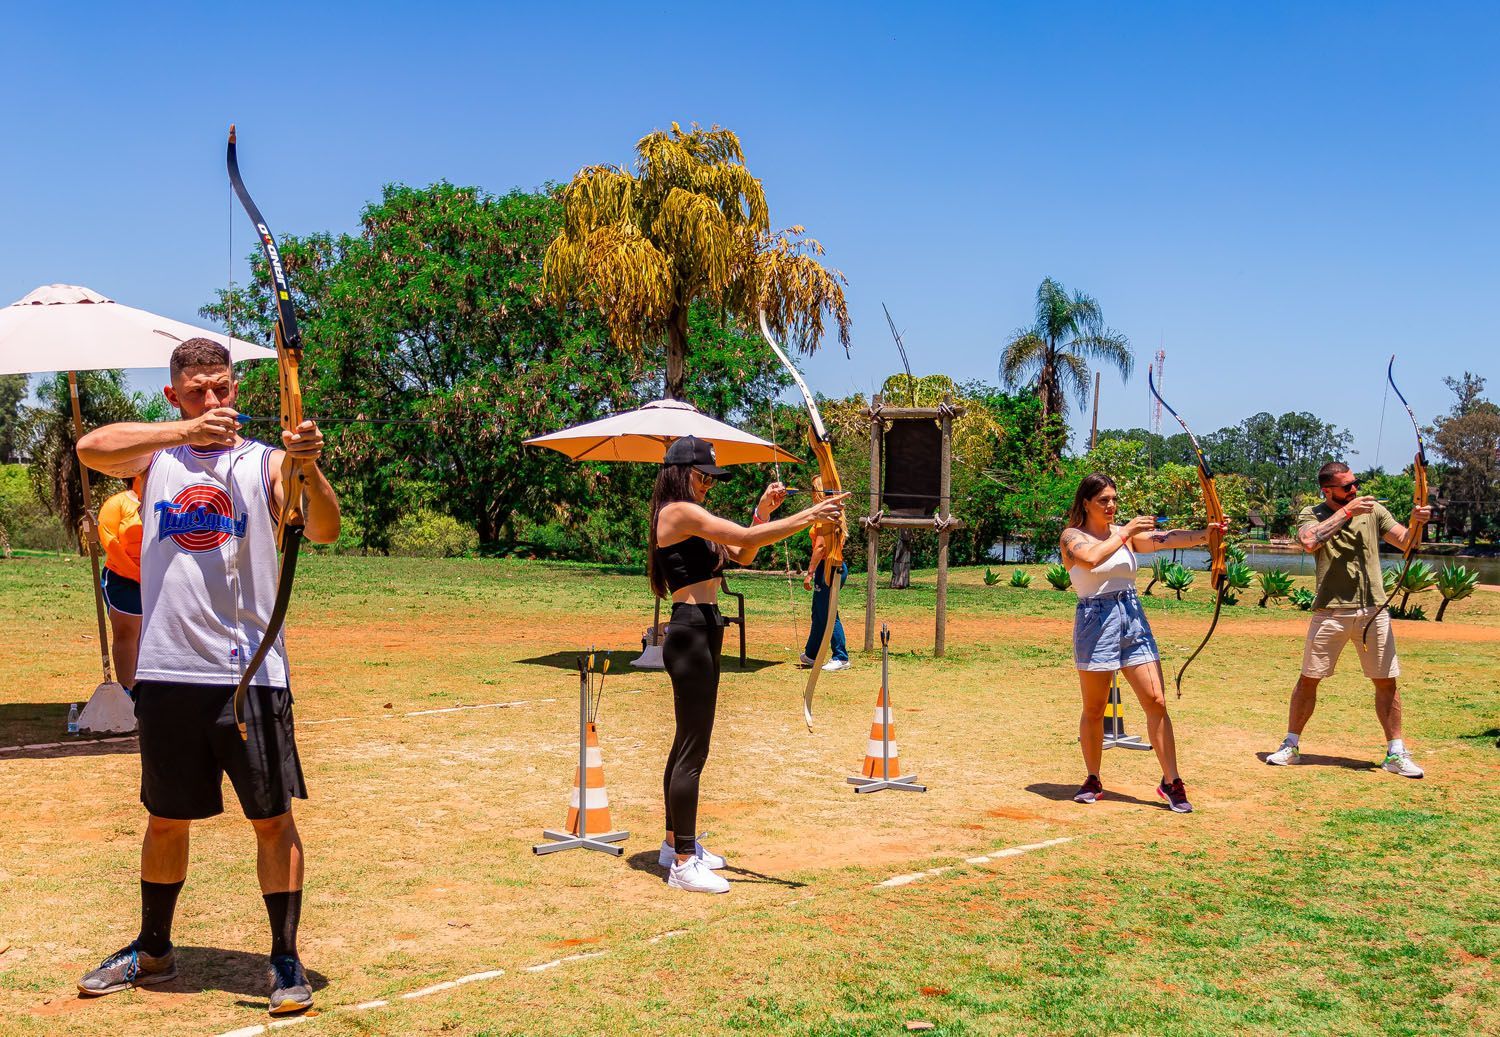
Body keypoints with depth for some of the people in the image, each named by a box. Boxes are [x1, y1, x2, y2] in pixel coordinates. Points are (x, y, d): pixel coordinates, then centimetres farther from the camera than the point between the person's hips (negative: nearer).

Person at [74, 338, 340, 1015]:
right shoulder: (155, 456, 9)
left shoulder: (264, 463, 2)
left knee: (272, 819, 1)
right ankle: (153, 950, 33)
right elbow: (90, 449, -12)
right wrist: (184, 430, -23)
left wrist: (308, 467, -31)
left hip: (250, 673, -2)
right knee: (165, 818, 16)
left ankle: (286, 960, 12)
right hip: (166, 671, 3)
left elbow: (324, 531, -12)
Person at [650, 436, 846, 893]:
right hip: (691, 634, -11)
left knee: (686, 744, 17)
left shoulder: (690, 518, 18)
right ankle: (683, 863, -3)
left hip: (701, 633, 11)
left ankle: (675, 843, 27)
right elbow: (746, 537, -22)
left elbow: (741, 555, 17)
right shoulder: (680, 512, -13)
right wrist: (810, 515, -20)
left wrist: (764, 510, 5)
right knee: (693, 751, -8)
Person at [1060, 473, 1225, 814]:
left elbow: (1166, 539, -9)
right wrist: (1125, 532, -17)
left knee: (1156, 702, -3)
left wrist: (1206, 534, -25)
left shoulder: (1129, 533, 9)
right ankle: (1093, 781, 23)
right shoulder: (1071, 537, -1)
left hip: (1133, 618, 4)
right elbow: (1091, 558, -24)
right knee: (1094, 709, 7)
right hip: (1095, 622, -3)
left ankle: (1171, 782, 4)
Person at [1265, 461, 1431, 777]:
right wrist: (1346, 512, -20)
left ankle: (1396, 753, 16)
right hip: (1330, 612, -2)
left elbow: (1405, 542, 0)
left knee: (1386, 682, 5)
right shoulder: (1311, 515, -1)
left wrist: (1416, 522, -21)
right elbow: (1309, 542, -21)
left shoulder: (1373, 510, 6)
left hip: (1373, 611, 2)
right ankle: (1291, 746, 17)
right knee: (1308, 679, 4)